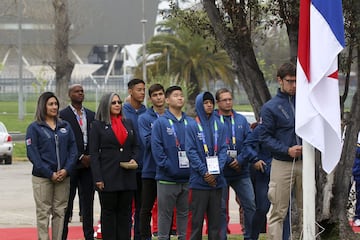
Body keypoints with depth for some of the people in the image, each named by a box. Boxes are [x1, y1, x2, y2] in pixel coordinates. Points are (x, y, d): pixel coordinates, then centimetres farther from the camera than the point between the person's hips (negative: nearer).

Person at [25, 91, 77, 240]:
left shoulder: (65, 126, 11)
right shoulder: (34, 128, 0)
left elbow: (73, 150, 9)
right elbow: (32, 154, -6)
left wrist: (66, 170, -8)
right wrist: (49, 173, -13)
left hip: (63, 176, 4)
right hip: (42, 177, -3)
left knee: (60, 212, 5)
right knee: (43, 213, -2)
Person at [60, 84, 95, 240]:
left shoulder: (91, 115, 14)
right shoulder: (63, 115, -3)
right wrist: (80, 157, -12)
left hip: (88, 163, 5)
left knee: (87, 201, 6)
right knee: (67, 202, 0)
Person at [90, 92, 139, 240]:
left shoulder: (128, 124, 13)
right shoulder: (98, 125, 1)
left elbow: (135, 146, 19)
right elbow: (94, 153, -3)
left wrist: (134, 159, -3)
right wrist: (98, 178, -10)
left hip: (127, 176, 4)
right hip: (108, 176, -4)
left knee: (124, 212, 6)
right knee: (108, 212, 2)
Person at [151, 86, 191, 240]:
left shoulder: (190, 122, 9)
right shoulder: (161, 123, -3)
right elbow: (156, 147, -9)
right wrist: (167, 166, -16)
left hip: (187, 178, 4)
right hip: (167, 179, -4)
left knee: (185, 213, 11)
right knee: (165, 214, 3)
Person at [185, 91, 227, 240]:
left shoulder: (219, 126, 10)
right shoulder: (192, 126, -2)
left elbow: (223, 149, 6)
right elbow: (191, 151, -7)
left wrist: (217, 171, -9)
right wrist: (204, 172, -14)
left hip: (217, 181, 4)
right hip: (198, 181, -4)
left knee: (215, 217, 8)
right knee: (196, 218, -2)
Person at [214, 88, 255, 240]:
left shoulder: (241, 120, 9)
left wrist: (240, 160, -11)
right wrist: (228, 161, -14)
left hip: (241, 172, 3)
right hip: (221, 171, -3)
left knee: (250, 205, 1)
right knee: (220, 208, 3)